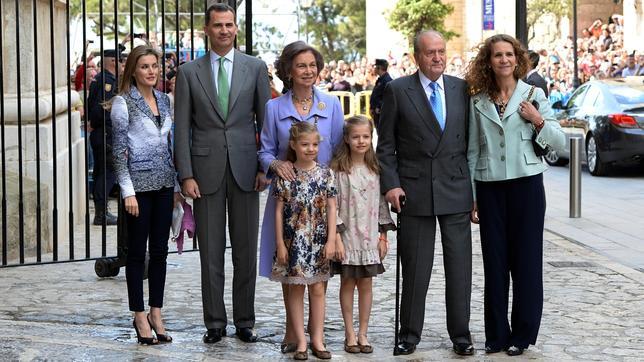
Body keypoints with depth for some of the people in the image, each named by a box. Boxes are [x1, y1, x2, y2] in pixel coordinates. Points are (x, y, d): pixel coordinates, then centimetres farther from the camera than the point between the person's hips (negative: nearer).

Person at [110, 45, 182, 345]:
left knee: (160, 250, 8)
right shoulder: (123, 102, -6)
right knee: (137, 251, 2)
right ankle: (140, 316, 11)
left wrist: (177, 184, 13)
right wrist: (128, 191, -14)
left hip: (164, 183, 6)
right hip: (139, 183, -5)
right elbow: (119, 150, -9)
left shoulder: (163, 100, 10)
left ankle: (156, 314, 16)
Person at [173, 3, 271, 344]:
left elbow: (265, 120, 6)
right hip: (206, 170, 0)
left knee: (246, 251, 6)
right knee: (210, 252, 5)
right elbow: (182, 128, 2)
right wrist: (186, 175, -5)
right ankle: (215, 322, 14)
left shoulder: (255, 67, 6)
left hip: (245, 169, 0)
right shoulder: (188, 72, 4)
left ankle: (245, 321, 16)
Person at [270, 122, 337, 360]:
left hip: (319, 241, 1)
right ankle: (301, 342, 9)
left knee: (318, 289, 5)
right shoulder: (285, 175, -1)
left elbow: (331, 209, 1)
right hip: (293, 241, -1)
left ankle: (317, 339, 13)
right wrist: (280, 243, -3)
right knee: (296, 289, 4)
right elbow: (279, 211, 0)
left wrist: (331, 240, -5)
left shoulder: (325, 174, 1)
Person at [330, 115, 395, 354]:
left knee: (366, 283, 7)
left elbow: (381, 202, 10)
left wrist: (383, 235, 6)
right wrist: (336, 237, -13)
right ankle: (350, 334, 13)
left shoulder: (375, 169, 6)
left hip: (370, 236, 3)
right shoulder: (338, 169, -6)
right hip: (347, 237, -3)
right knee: (348, 283, 5)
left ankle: (363, 333, 15)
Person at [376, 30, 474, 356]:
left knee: (459, 266, 5)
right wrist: (391, 184, -7)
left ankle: (460, 335, 16)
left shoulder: (462, 89, 7)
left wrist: (476, 187, 7)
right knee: (415, 268, 4)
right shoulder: (398, 90, 1)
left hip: (456, 191, 2)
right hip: (415, 192, -2)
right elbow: (385, 144, 2)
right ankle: (409, 335, 16)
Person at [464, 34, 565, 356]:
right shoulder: (478, 102, 7)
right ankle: (497, 334, 14)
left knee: (526, 259, 1)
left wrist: (538, 120, -15)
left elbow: (559, 142, 2)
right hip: (489, 187, 2)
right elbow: (472, 151, 11)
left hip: (526, 184, -2)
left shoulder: (534, 95, 2)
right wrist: (470, 196, 9)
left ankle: (523, 334, 12)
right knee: (494, 261, 4)